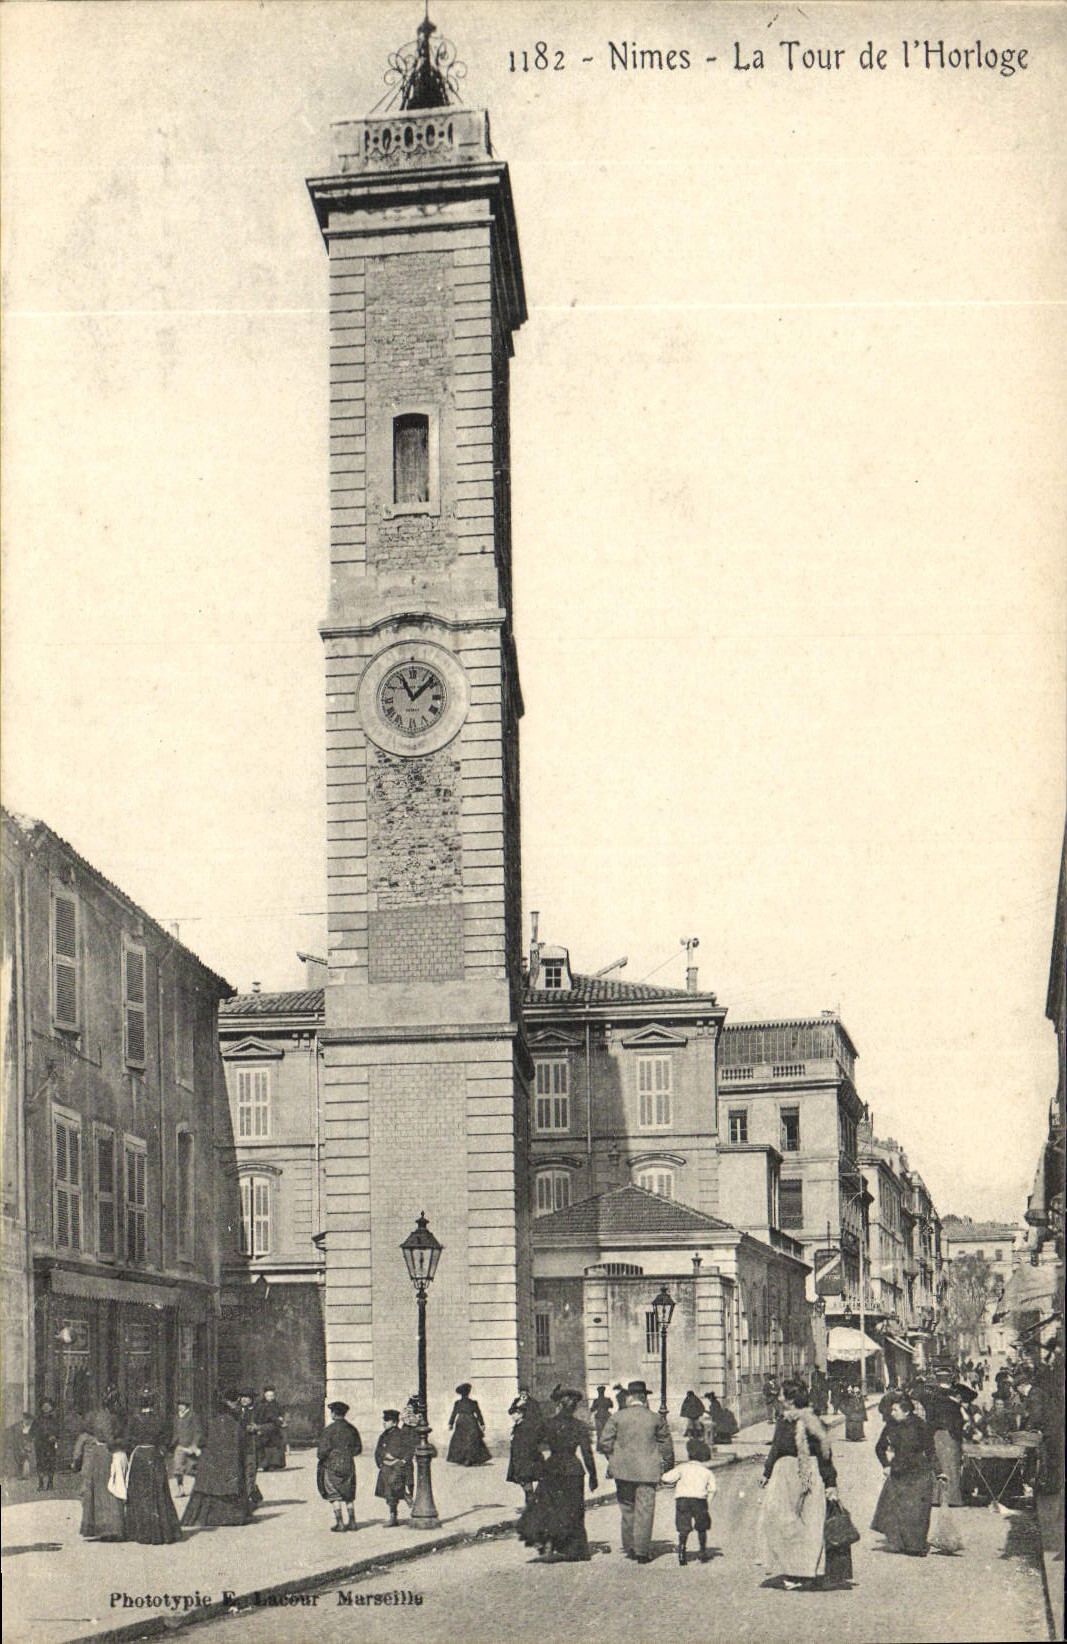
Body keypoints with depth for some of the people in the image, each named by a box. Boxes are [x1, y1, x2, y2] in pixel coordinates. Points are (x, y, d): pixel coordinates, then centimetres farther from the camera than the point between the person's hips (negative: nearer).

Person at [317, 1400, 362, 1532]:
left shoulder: (329, 1429, -11)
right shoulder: (351, 1429, 6)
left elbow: (324, 1449, -13)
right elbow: (358, 1448, 11)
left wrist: (321, 1459, 6)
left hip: (332, 1465, -5)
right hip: (349, 1465, 5)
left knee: (334, 1495, 2)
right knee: (349, 1495, 12)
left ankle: (339, 1522, -2)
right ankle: (352, 1521, 12)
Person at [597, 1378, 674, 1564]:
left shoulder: (617, 1417, -2)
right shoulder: (656, 1419, 0)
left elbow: (604, 1443, -2)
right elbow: (666, 1447, 4)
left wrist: (613, 1460, 14)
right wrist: (666, 1469, 15)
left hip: (623, 1470, 1)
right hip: (647, 1471, -1)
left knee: (627, 1509, 14)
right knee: (645, 1511, 1)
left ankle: (629, 1547, 18)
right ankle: (642, 1550, -2)